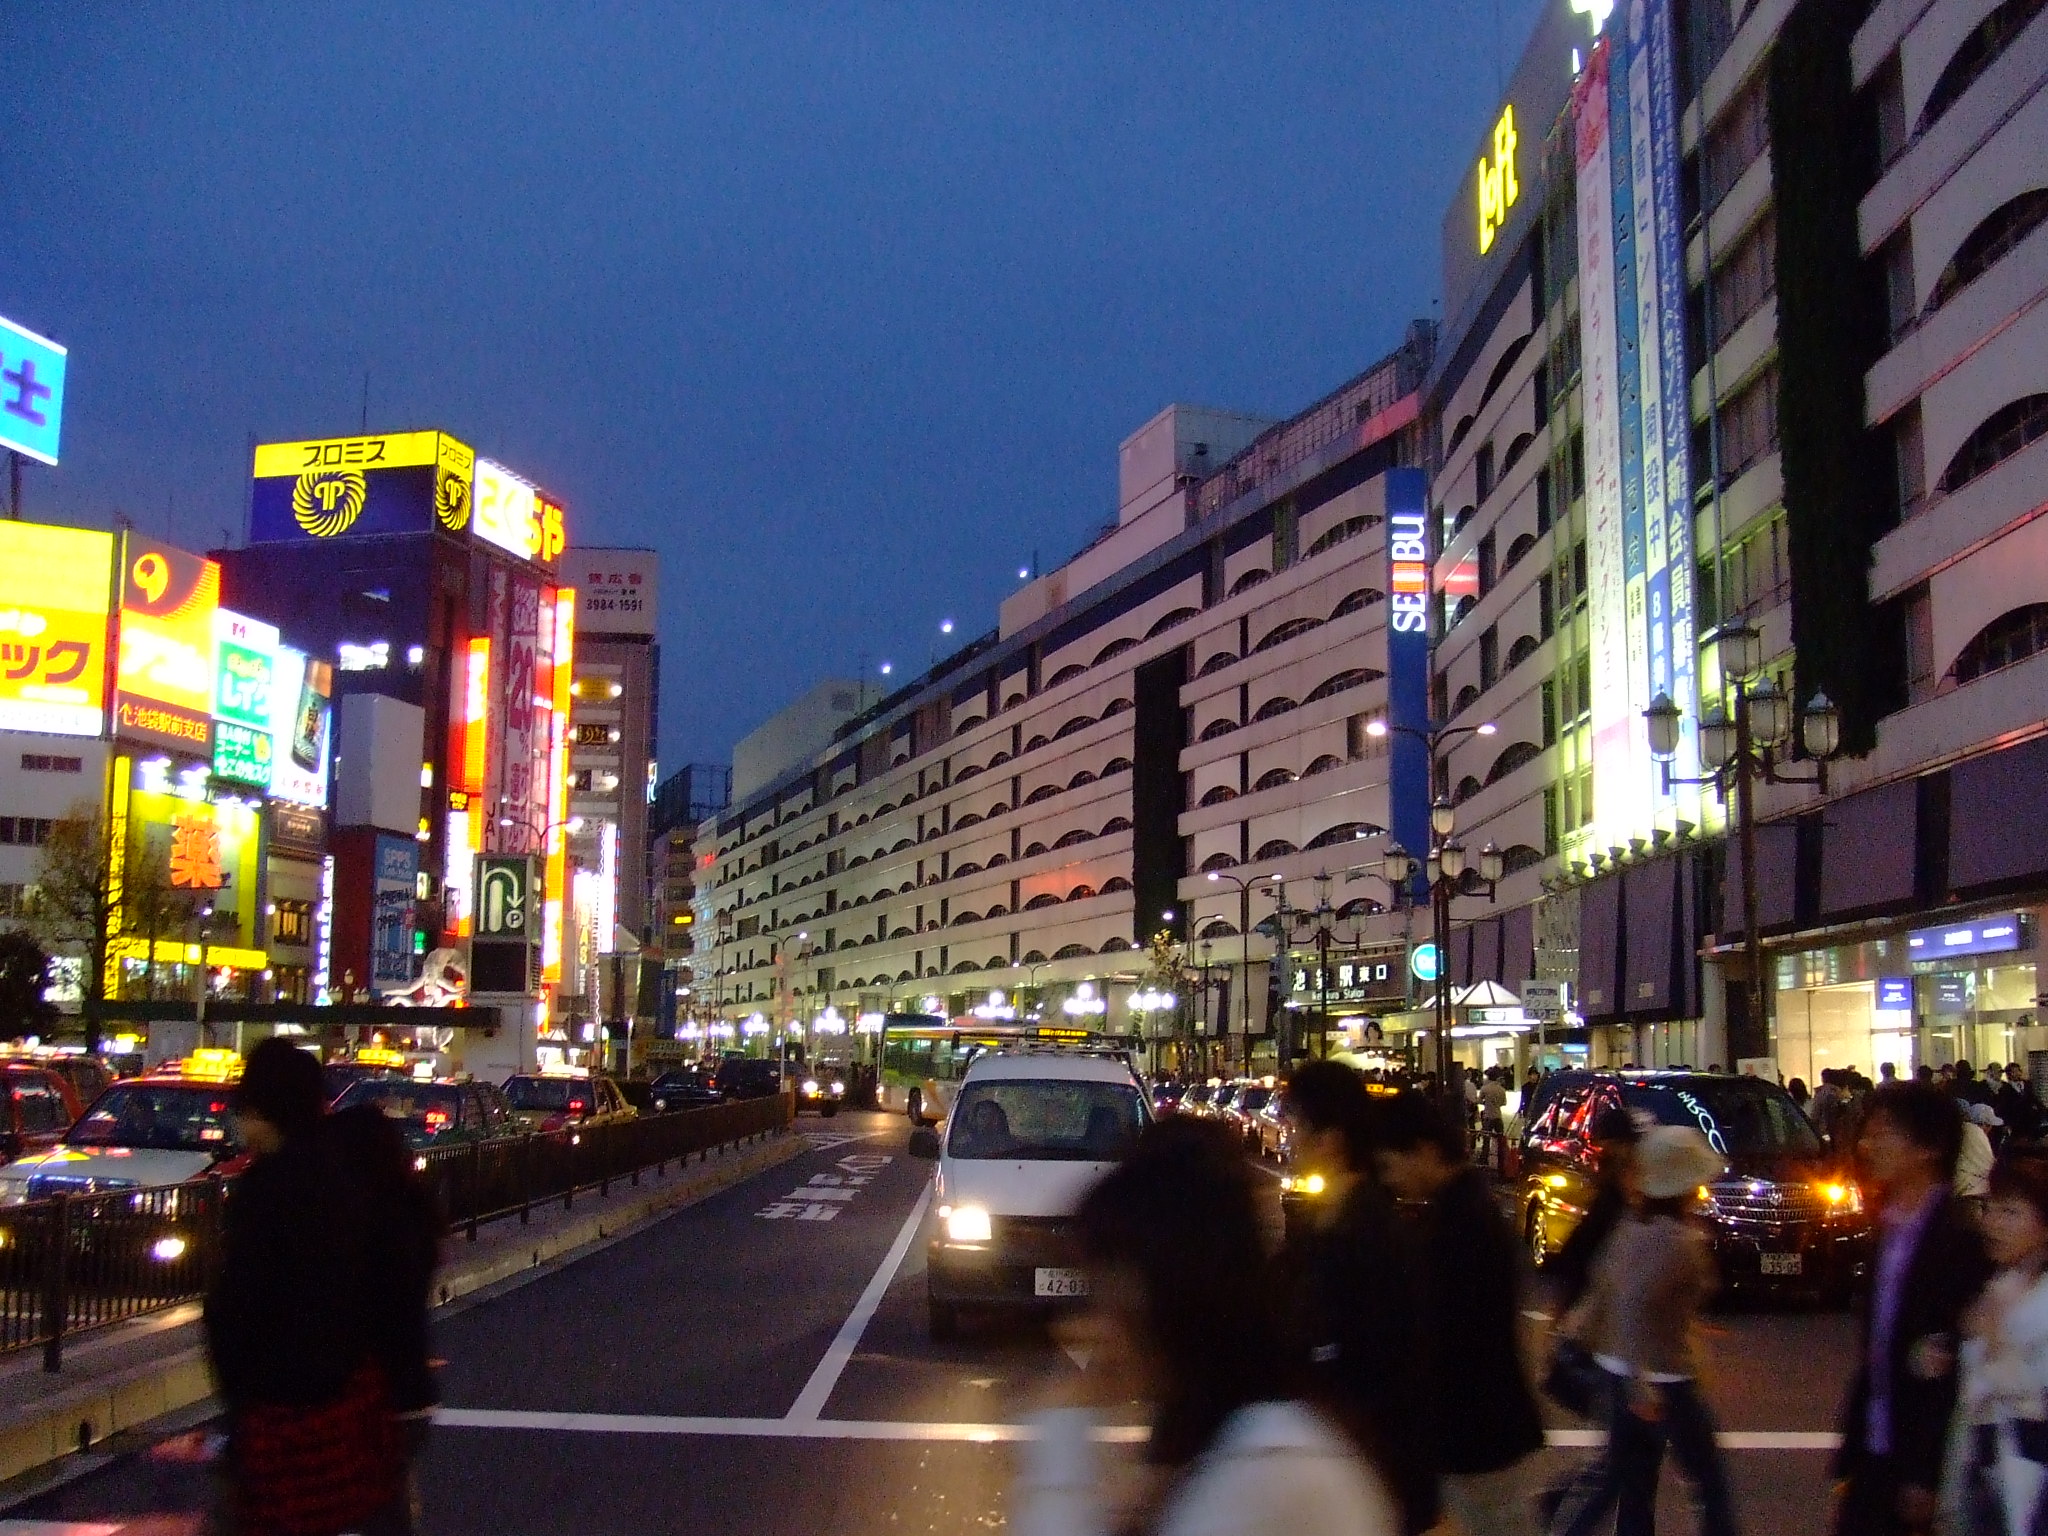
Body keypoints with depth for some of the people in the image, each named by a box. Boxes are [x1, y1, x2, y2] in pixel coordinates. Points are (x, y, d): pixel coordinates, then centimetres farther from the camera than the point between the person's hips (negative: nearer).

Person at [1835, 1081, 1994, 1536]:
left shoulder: (1959, 1240, -16)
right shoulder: (1892, 1229, 8)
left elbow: (1957, 1370, -18)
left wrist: (1926, 1478, -17)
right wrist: (1849, 1461, 12)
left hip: (1923, 1466, -7)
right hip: (1876, 1459, 7)